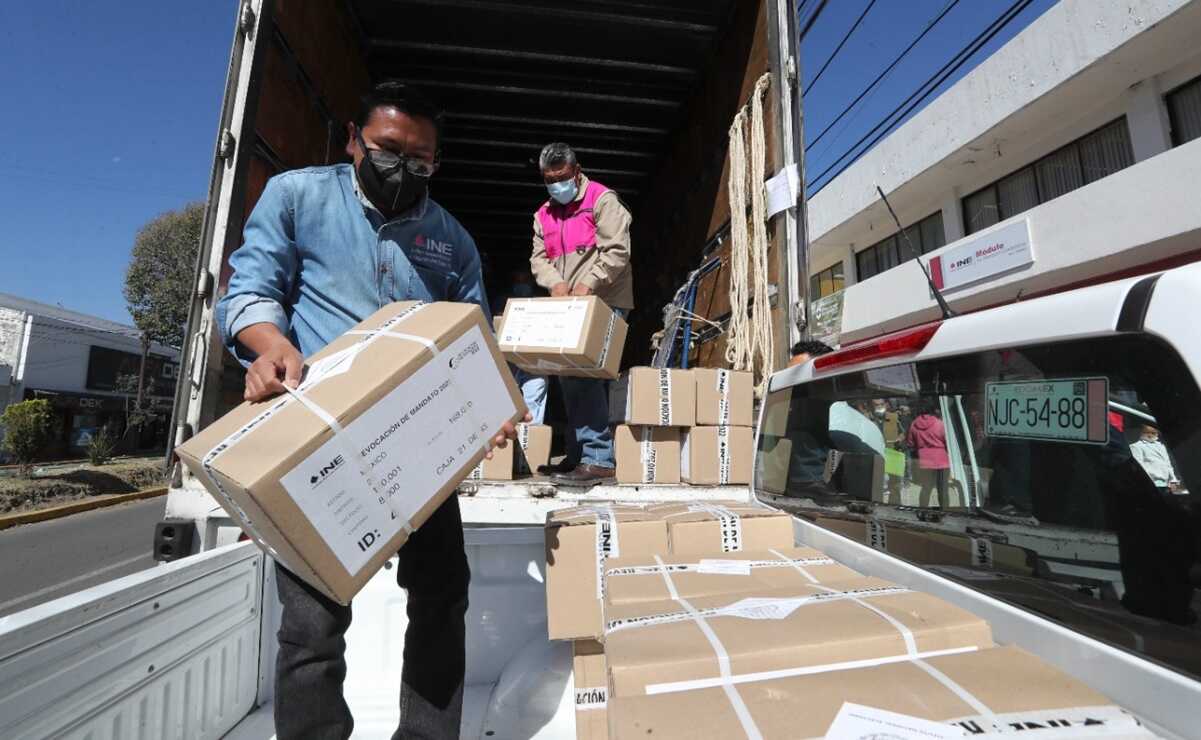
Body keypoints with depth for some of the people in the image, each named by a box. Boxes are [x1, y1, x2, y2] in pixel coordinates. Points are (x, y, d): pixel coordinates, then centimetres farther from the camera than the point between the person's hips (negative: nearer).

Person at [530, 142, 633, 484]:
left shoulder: (602, 200, -2)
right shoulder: (543, 215, 19)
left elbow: (617, 250, -13)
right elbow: (538, 258, 11)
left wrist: (588, 284, -23)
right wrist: (555, 283, -9)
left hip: (604, 303, -7)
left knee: (585, 373, -16)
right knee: (571, 375, 7)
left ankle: (599, 460, -10)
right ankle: (579, 453, 18)